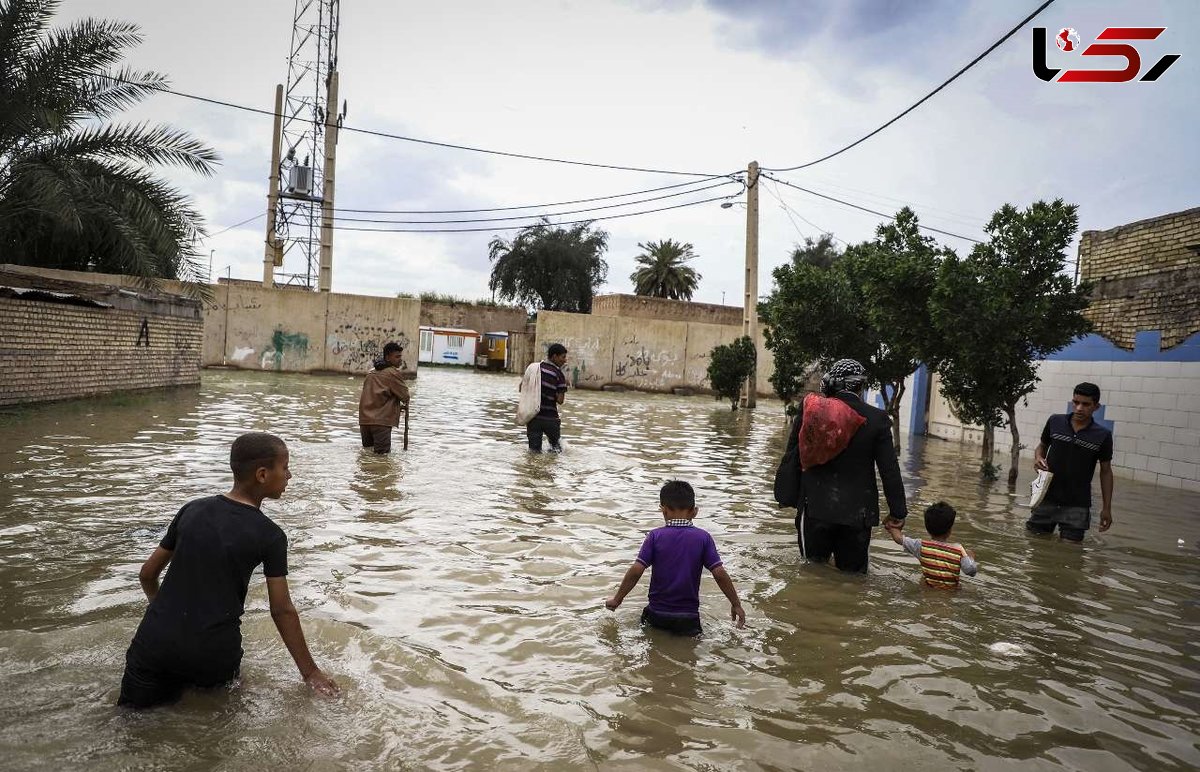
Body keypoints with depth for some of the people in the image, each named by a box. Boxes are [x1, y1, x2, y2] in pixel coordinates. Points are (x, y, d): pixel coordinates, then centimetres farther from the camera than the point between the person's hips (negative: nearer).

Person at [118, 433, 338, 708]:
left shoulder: (192, 510, 7)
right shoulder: (269, 536, -6)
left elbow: (147, 575, 16)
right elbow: (282, 611, -3)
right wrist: (310, 671, 6)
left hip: (155, 642, 4)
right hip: (213, 655, -4)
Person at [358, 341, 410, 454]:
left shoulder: (372, 373, 20)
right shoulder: (393, 373, -5)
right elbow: (405, 396, -3)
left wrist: (398, 405, 25)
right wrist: (405, 405, 20)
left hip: (365, 418, 8)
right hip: (381, 419, -7)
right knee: (383, 453, -7)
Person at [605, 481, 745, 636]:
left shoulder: (655, 536, -5)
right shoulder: (703, 537, -3)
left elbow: (636, 571, -9)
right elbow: (720, 574, -5)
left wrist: (617, 600, 2)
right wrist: (736, 604, 6)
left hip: (657, 615, 0)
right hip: (688, 619, 0)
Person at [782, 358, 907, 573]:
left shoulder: (810, 408, -2)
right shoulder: (876, 419, -7)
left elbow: (792, 453, 6)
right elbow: (890, 471, -5)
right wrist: (898, 512, 2)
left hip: (814, 508, 1)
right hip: (856, 513, -1)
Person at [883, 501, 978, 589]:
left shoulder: (921, 546, -12)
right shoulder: (958, 551, -16)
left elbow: (899, 538, 0)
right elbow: (972, 571, -11)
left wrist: (893, 528, 21)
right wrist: (970, 556, 9)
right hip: (950, 591, -1)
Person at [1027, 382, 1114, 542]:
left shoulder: (1103, 436, -4)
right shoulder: (1055, 422, -1)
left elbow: (1106, 471, 5)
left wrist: (1107, 508, 3)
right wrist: (1038, 458, -9)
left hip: (1077, 505, -1)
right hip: (1047, 499, 1)